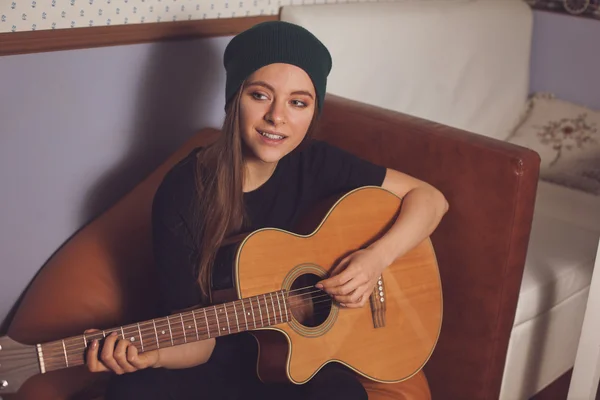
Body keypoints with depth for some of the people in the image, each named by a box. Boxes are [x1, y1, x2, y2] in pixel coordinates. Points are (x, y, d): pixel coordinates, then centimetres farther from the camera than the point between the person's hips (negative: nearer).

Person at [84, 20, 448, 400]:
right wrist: (153, 353, -33)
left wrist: (377, 258, -16)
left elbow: (430, 198, 1)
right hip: (222, 358, -2)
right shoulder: (182, 193, -14)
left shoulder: (318, 165, -6)